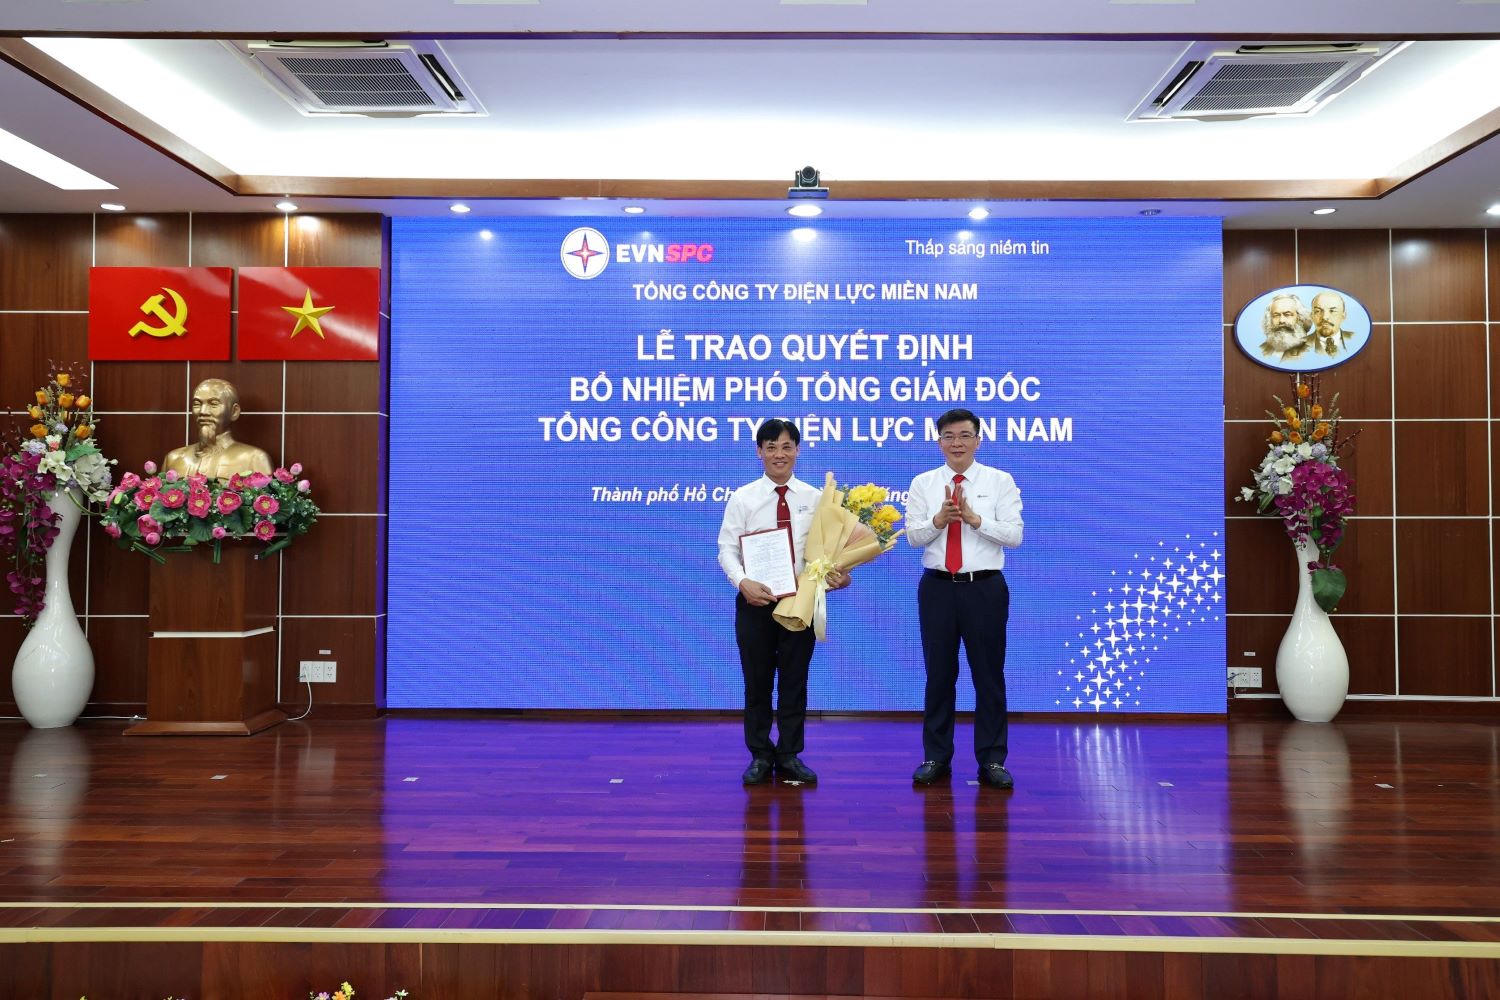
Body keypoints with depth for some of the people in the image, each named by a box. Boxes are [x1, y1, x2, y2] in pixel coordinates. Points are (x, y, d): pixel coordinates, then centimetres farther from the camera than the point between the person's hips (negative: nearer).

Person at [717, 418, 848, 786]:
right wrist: (744, 582, -22)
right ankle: (760, 756, 22)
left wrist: (839, 575, -16)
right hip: (756, 601, -1)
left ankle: (790, 756, 22)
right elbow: (727, 549, -5)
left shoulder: (815, 498, 4)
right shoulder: (742, 498, -1)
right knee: (757, 682, 8)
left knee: (795, 681, 9)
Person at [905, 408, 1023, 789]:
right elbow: (913, 535, -2)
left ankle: (992, 760, 17)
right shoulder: (923, 483, 5)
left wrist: (974, 518, -19)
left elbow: (1014, 535, -7)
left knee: (989, 674, 5)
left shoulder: (1000, 481, 1)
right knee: (939, 674, 8)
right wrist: (939, 518, -20)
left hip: (985, 588, -1)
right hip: (937, 587, 2)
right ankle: (936, 757, 19)